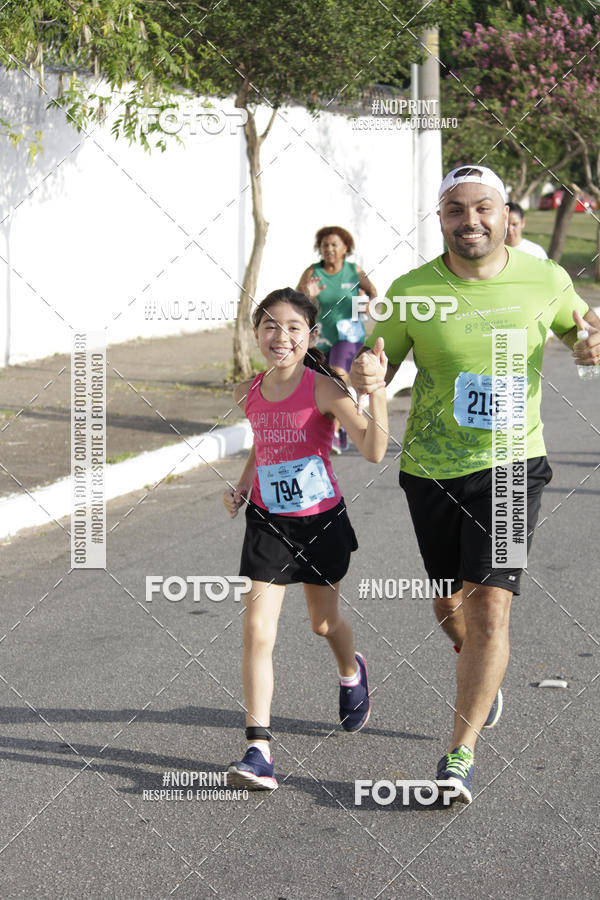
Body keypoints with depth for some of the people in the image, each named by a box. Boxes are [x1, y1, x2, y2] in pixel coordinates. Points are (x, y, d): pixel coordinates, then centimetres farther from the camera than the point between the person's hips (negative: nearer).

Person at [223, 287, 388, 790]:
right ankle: (259, 753, -9)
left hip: (322, 521, -3)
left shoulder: (324, 389, -17)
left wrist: (378, 393, -41)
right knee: (257, 630, -10)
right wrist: (241, 488, 6)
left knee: (324, 623, 17)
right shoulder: (249, 394, -2)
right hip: (268, 522, 3)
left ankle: (352, 672, 55)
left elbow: (373, 451, -29)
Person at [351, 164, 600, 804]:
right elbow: (372, 366, 1)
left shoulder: (545, 281, -5)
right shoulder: (411, 291, -8)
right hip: (430, 470, 2)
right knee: (449, 605, 17)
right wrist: (362, 375, -24)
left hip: (508, 464, -2)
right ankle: (484, 676, 51)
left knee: (489, 611, -13)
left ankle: (459, 757, 0)